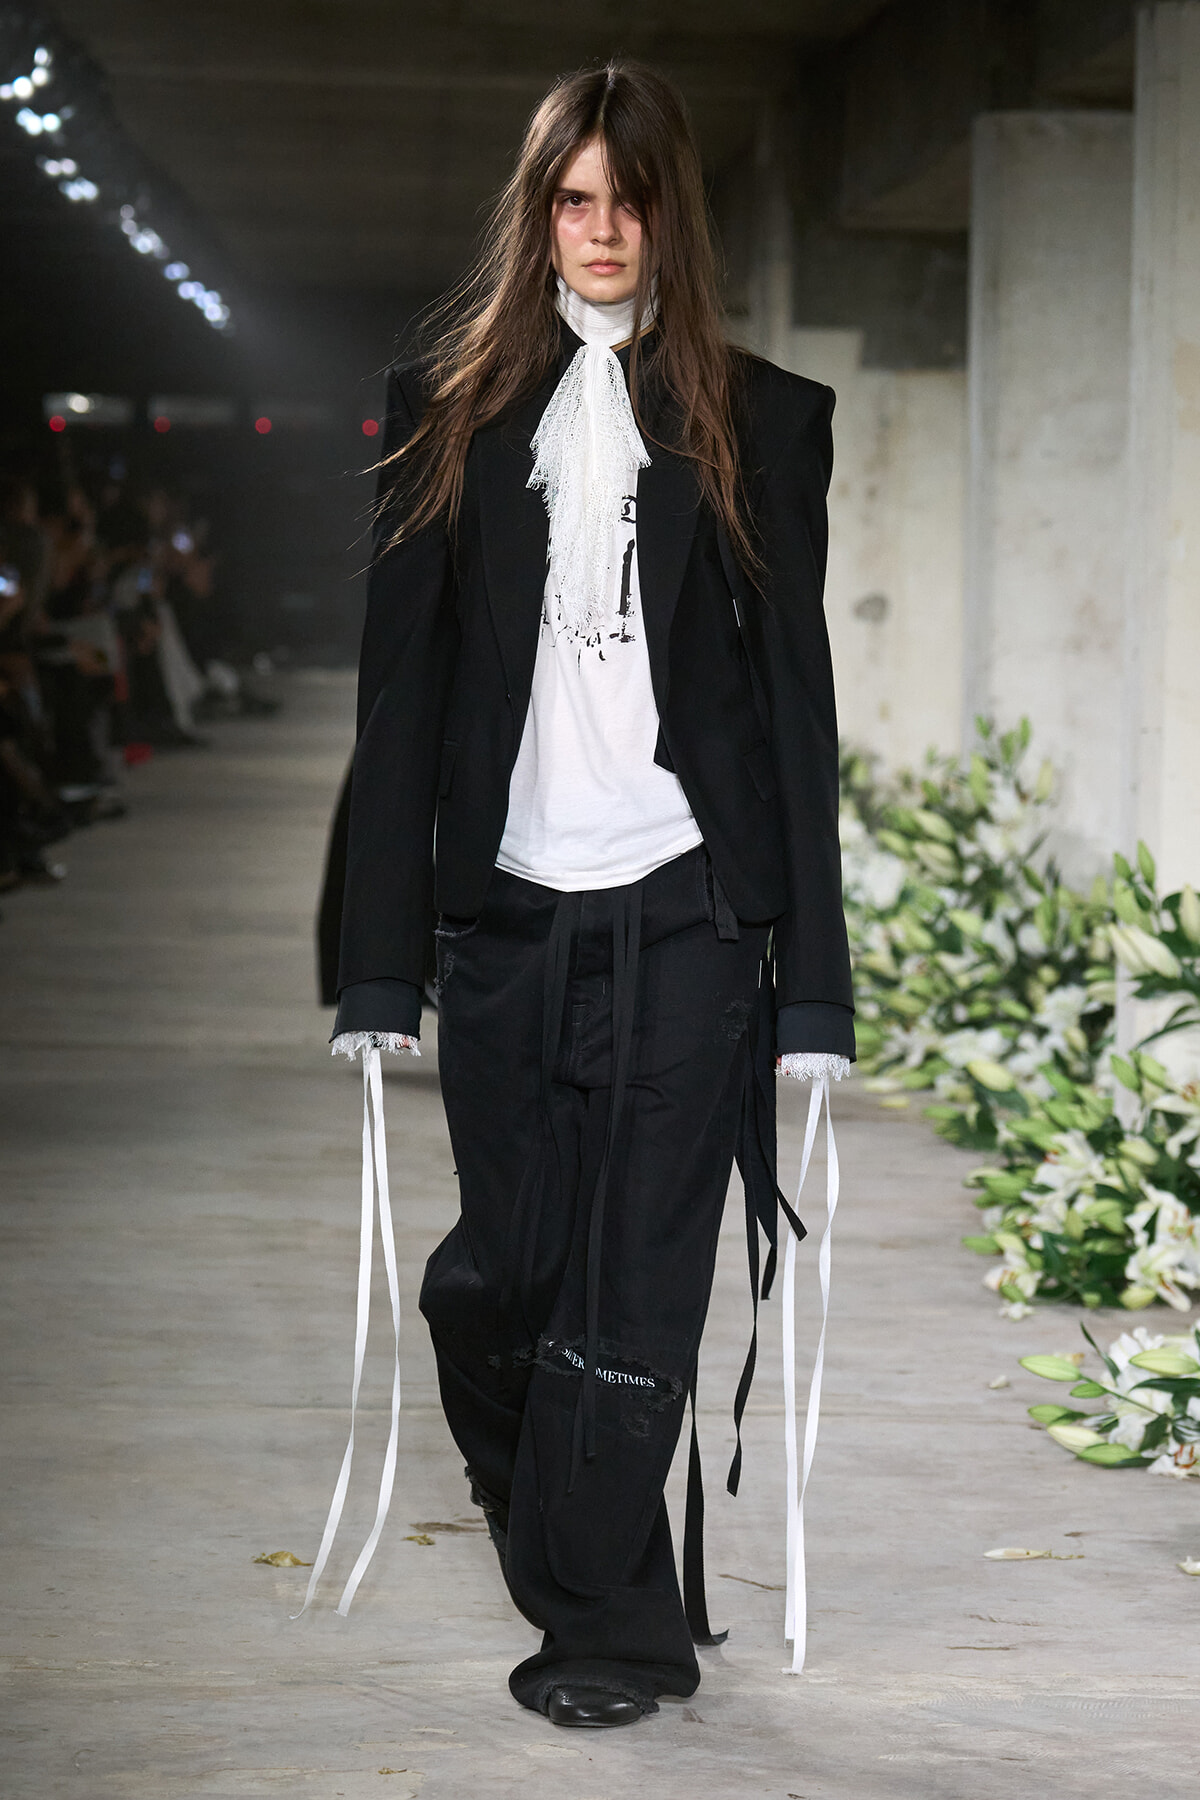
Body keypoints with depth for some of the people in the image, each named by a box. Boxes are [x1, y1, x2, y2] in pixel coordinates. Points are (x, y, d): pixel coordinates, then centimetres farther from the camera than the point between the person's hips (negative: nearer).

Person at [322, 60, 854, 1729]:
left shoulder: (759, 420, 6)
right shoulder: (452, 406, 9)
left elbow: (798, 697, 5)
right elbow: (401, 691, 7)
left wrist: (814, 983, -1)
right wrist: (381, 964, 1)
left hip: (685, 912, -1)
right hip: (508, 907, 2)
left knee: (635, 1291, -2)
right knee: (500, 1276, 5)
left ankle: (605, 1618, 14)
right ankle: (615, 1605, 25)